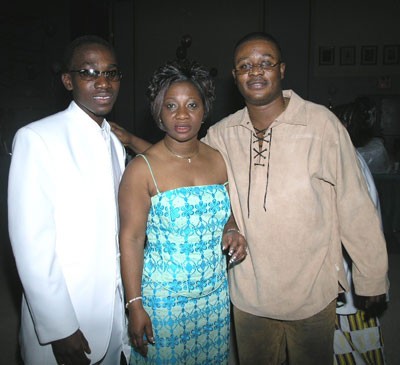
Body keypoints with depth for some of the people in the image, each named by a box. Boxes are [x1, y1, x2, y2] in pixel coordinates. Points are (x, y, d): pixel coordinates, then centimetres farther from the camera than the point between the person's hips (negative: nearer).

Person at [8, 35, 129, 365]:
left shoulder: (116, 144, 7)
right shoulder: (36, 139, -15)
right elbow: (30, 242, -18)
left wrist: (129, 301, 10)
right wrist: (59, 328, -16)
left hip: (115, 309, 6)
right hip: (61, 316, -6)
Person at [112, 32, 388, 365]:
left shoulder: (321, 123, -13)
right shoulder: (223, 134, -3)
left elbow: (354, 206, -9)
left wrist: (372, 280, -3)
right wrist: (131, 140, -1)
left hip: (312, 292, -2)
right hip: (248, 292, 3)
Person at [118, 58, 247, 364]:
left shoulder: (219, 161, 1)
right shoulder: (142, 169, -13)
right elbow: (131, 239, -12)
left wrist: (231, 233, -7)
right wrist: (135, 305, -13)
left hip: (216, 296, 5)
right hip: (163, 300, -4)